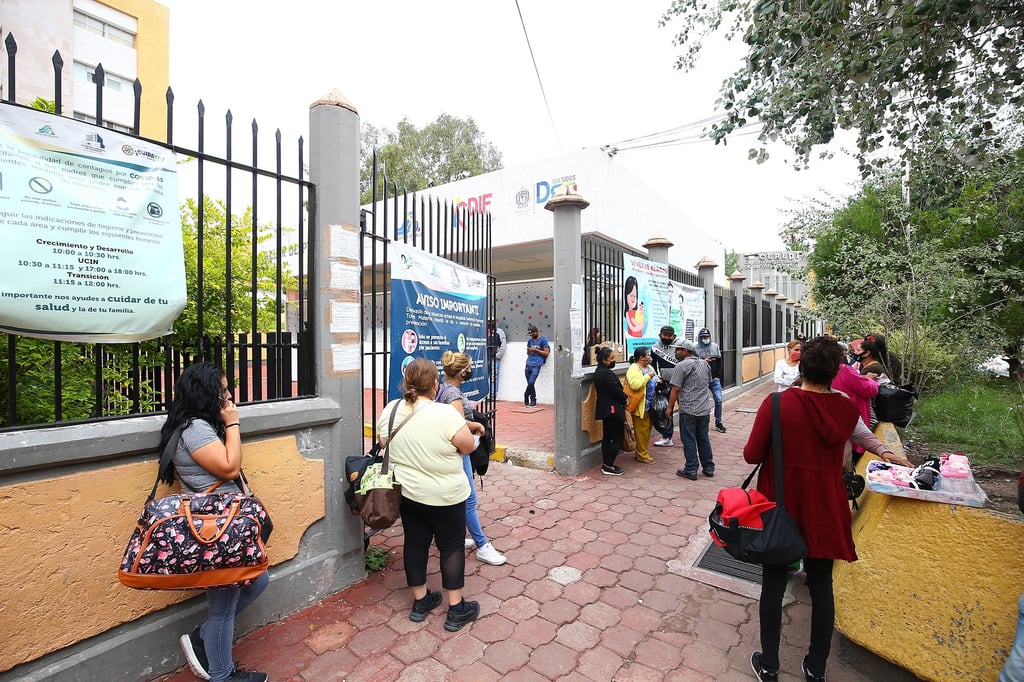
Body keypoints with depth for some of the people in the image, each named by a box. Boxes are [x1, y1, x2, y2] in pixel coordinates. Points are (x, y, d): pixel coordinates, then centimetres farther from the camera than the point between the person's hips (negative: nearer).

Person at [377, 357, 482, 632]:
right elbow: (468, 447, -15)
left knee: (414, 543, 18)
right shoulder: (445, 414, -25)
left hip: (406, 493, 5)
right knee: (451, 547, 10)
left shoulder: (389, 410, -8)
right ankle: (456, 610, 21)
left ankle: (420, 602, 33)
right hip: (445, 496, -5)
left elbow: (383, 444, 7)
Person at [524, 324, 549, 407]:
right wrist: (529, 350, 0)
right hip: (528, 364, 6)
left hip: (536, 365, -5)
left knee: (531, 383, -12)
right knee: (530, 384, 5)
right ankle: (533, 402, 13)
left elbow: (546, 353, -2)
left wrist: (536, 350, -11)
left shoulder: (543, 340, -1)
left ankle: (525, 398, 5)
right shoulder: (530, 340, 16)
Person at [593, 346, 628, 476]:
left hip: (605, 409, 10)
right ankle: (609, 467, 3)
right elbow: (616, 391, -18)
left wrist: (623, 398, 6)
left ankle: (606, 464, 23)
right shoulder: (606, 374, -22)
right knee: (617, 439, -1)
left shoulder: (599, 371, 10)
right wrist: (625, 400, 0)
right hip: (613, 410, -10)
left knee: (607, 437, 15)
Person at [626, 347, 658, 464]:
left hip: (650, 405, 9)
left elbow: (655, 381, 26)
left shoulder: (649, 367, 14)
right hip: (641, 406, -9)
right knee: (642, 431, -1)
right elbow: (635, 385, -30)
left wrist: (658, 381, 4)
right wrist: (648, 376, -23)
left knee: (647, 430, 16)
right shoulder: (633, 369, -16)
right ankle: (642, 455, 9)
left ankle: (643, 451, 28)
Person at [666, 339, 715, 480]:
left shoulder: (682, 366, -14)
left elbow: (676, 389, -15)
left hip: (688, 410, -7)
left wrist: (670, 407, -7)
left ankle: (691, 470, 9)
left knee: (689, 440, 3)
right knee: (704, 438, 17)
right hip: (705, 409, 7)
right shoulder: (704, 364, 9)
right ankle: (709, 468, 25)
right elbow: (708, 383, 19)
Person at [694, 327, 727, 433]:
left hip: (714, 379, 3)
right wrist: (702, 362, -20)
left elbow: (720, 362, 9)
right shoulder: (696, 348, -7)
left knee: (718, 400, 2)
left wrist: (718, 376, 3)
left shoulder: (715, 346, 4)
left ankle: (718, 423, 17)